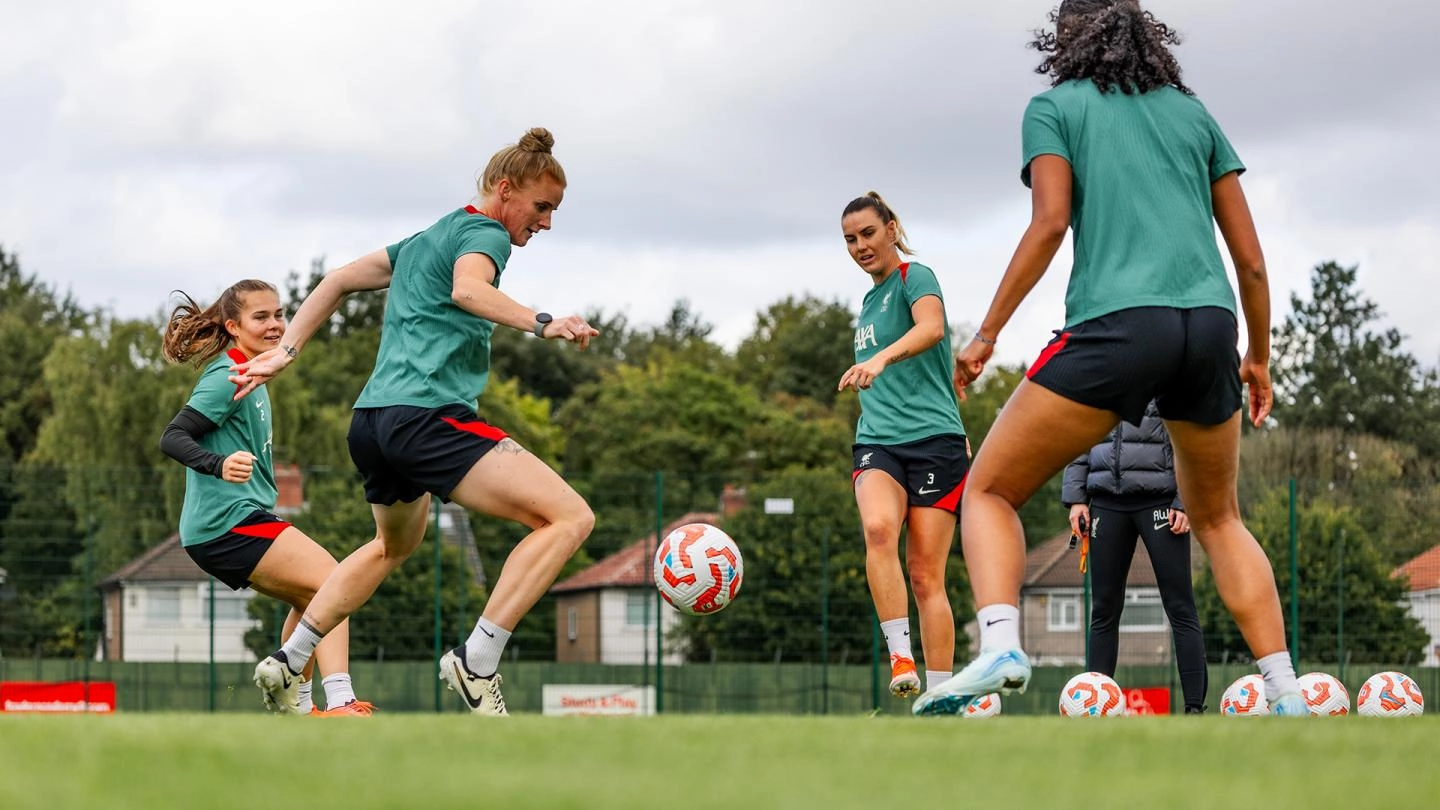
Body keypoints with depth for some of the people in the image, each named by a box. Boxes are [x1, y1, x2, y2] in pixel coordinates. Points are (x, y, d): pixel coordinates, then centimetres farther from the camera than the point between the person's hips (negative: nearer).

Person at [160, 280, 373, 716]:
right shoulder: (229, 376, -13)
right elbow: (173, 438, -22)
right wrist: (219, 464, -39)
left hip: (231, 523, 11)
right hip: (229, 522, -11)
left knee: (309, 597, 24)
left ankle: (293, 704, 29)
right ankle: (340, 702, -31)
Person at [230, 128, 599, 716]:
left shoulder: (425, 240, 25)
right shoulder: (484, 232, -2)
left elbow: (339, 281, 30)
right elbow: (467, 288, -24)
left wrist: (283, 353, 32)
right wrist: (541, 324, -37)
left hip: (371, 423, 10)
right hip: (428, 416, -10)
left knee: (395, 544, 37)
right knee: (570, 517, -17)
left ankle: (288, 662, 37)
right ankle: (477, 661, -23)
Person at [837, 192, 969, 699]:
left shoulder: (915, 277, -2)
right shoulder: (869, 302, 21)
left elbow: (931, 327, -24)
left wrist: (880, 358, -40)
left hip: (933, 438, -5)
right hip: (877, 443, 5)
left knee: (926, 576, -7)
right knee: (878, 527, -28)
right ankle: (900, 656, -31)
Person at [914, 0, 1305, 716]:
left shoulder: (1054, 106, 11)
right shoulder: (1192, 113, 22)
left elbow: (1049, 223, -4)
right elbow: (1251, 259, 17)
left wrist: (986, 335, -1)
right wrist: (1259, 355, 27)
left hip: (1115, 326, -4)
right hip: (1211, 330, 4)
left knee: (989, 490, 7)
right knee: (1216, 517, 23)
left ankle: (1000, 645, -19)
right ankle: (1286, 695, 13)